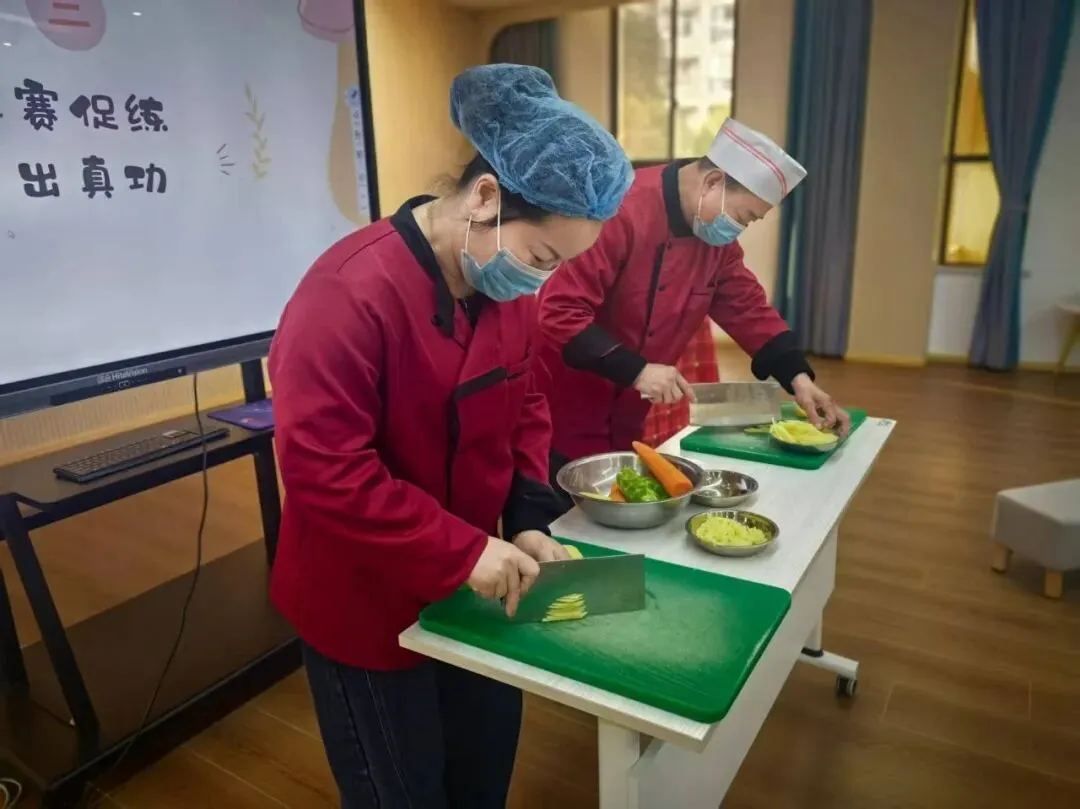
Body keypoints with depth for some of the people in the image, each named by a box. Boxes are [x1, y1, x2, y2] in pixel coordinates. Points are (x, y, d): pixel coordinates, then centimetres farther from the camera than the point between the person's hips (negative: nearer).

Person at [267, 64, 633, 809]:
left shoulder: (510, 283, -4)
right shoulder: (349, 295, -28)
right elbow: (321, 470, -28)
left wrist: (530, 519, -8)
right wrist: (462, 551, -27)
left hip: (471, 590, 7)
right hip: (365, 605, -6)